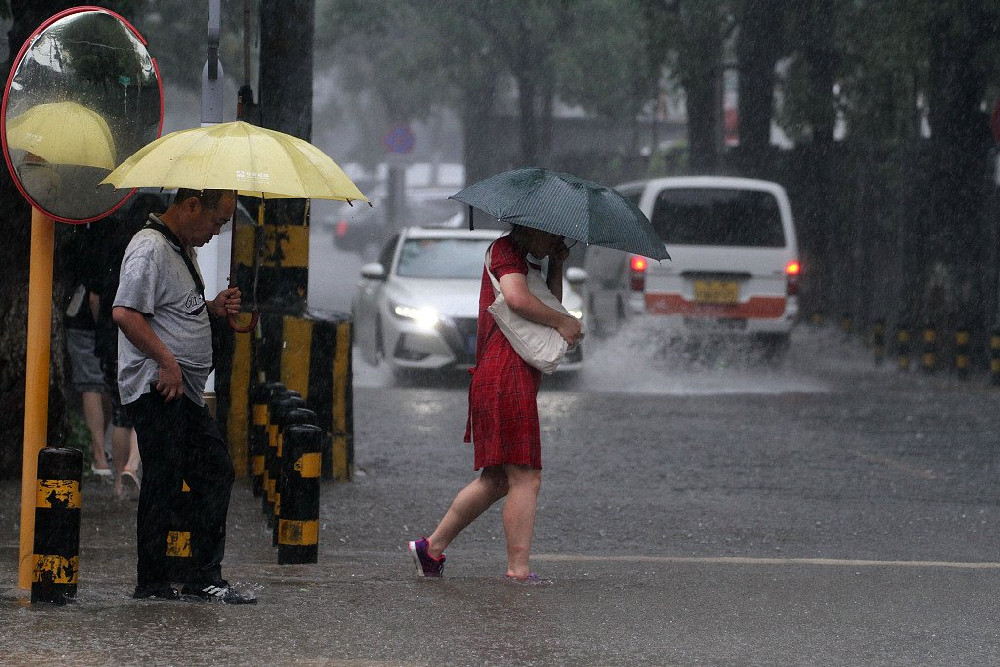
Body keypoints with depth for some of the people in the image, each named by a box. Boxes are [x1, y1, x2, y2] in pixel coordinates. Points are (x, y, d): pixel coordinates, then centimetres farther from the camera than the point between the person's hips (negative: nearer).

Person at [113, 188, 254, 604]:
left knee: (216, 473, 10)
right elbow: (125, 313, -24)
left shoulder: (184, 250, 19)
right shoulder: (150, 248, -14)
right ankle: (152, 584, 0)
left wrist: (213, 308, 11)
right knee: (163, 484, -7)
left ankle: (205, 578, 14)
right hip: (157, 388, -10)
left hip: (187, 390, 10)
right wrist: (167, 362, -22)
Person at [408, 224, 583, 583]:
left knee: (496, 480, 18)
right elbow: (517, 299, -21)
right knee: (525, 479, -10)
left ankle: (431, 546, 23)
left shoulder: (527, 263, 26)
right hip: (508, 381, -10)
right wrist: (562, 322, -10)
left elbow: (548, 307, 18)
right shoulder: (505, 250, -4)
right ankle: (519, 570, -10)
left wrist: (557, 266, 9)